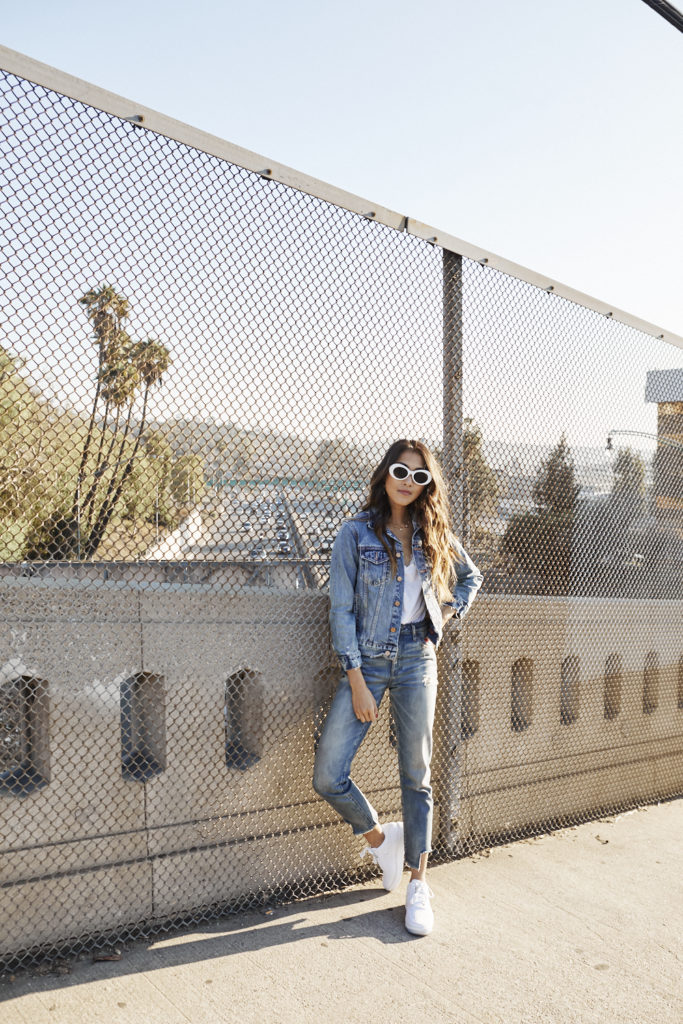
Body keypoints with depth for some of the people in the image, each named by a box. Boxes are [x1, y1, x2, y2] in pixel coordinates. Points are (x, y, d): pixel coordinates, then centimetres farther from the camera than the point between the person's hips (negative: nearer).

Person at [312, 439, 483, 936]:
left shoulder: (435, 534, 5)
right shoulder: (356, 533, -5)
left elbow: (472, 577, 23)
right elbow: (341, 611, -7)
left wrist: (447, 613, 5)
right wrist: (357, 684, -12)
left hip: (417, 658, 2)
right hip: (366, 659, -1)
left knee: (417, 776, 7)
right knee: (328, 778, -7)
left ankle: (418, 883, 24)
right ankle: (378, 836, 23)